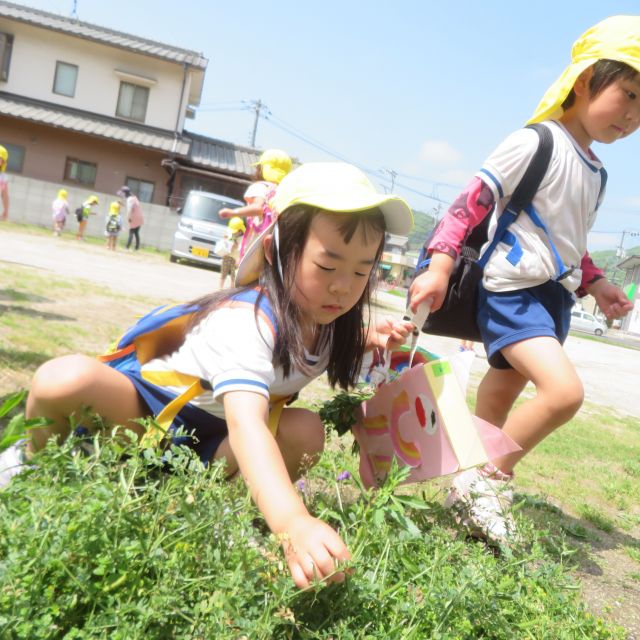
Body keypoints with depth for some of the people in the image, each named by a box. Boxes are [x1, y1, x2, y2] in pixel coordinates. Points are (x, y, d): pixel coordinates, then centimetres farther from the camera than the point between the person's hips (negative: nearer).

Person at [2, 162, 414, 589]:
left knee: (307, 430, -21)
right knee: (66, 378, -35)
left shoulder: (328, 317, -9)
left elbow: (327, 354, 17)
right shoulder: (250, 320, -35)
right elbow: (245, 424, -51)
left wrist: (368, 341, -6)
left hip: (209, 442, 6)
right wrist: (294, 523, -66)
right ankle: (35, 458, 1)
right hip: (147, 407, -5)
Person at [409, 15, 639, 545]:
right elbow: (472, 202, -15)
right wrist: (440, 266, -23)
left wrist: (596, 285, 15)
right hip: (513, 292, -8)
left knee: (496, 411, 16)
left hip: (555, 300, 9)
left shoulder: (597, 173, 16)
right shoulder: (535, 143, -10)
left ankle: (475, 489, 30)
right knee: (565, 391, -24)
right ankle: (488, 481, -7)